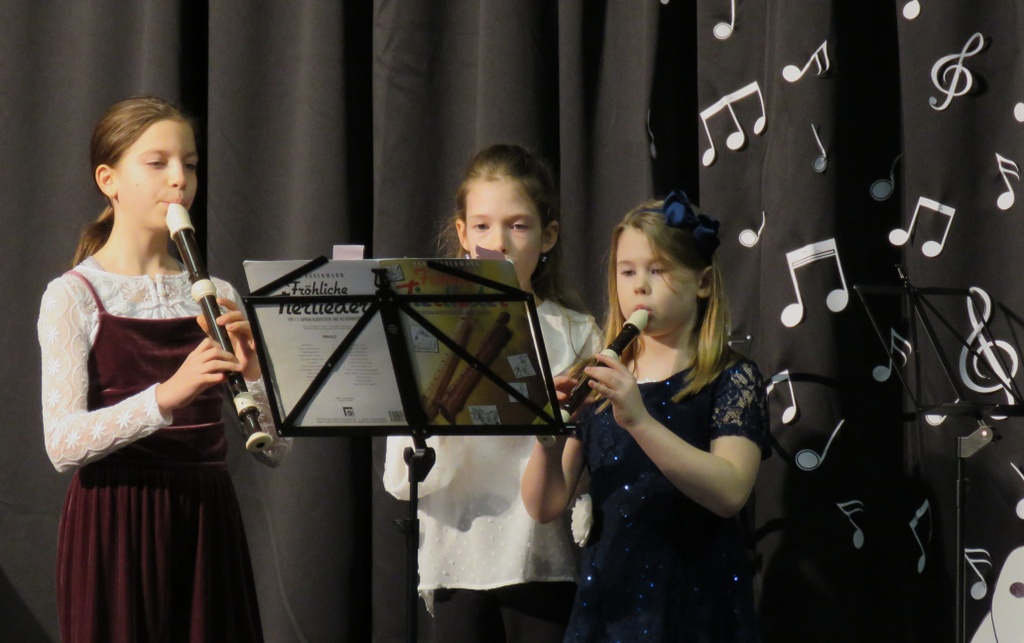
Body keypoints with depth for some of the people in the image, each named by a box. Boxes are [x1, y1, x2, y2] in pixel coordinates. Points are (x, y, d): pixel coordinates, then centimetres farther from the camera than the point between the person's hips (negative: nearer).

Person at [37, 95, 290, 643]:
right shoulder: (73, 296, -2)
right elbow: (62, 446, -16)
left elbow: (274, 449, 5)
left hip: (208, 523, 4)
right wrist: (165, 396, -29)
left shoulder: (213, 295, 10)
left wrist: (251, 369, -13)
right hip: (116, 530, -4)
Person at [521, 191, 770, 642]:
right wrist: (549, 438, -16)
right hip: (606, 602, 3)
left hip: (695, 605, -3)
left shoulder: (732, 380, -3)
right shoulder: (597, 382, 9)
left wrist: (639, 420, -27)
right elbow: (545, 507, 3)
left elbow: (730, 493, -19)